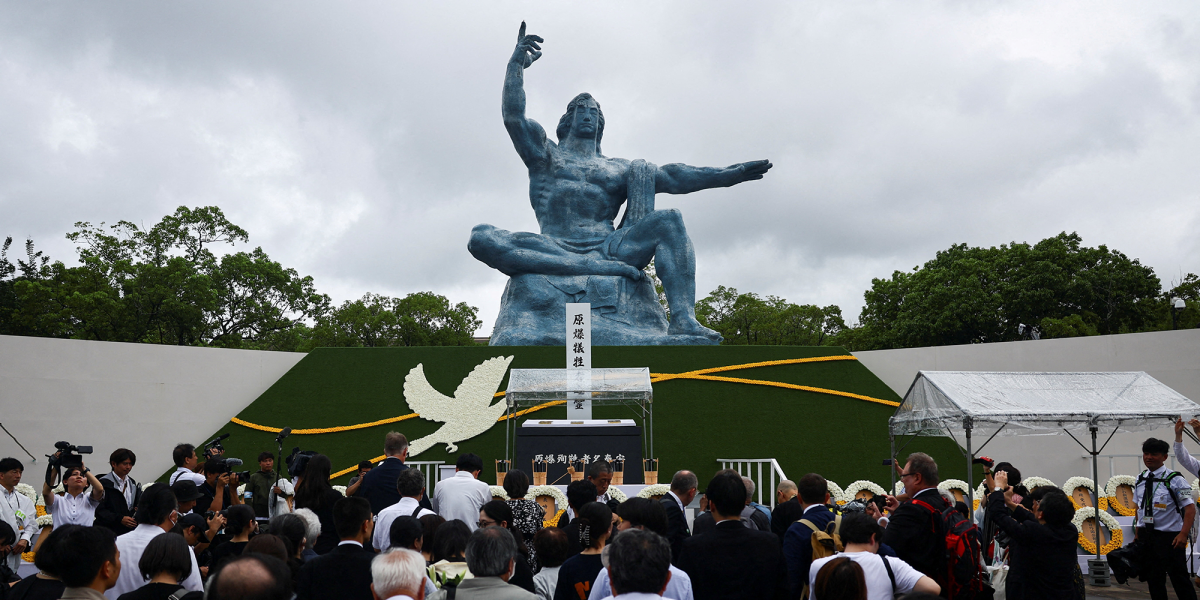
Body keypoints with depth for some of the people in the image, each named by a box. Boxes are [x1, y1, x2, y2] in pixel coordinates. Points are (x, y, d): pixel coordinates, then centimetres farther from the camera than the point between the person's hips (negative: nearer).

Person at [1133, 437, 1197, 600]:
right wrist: (1137, 532, 12)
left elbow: (1190, 508, -15)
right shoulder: (1140, 479, 7)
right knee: (1154, 579, 13)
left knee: (1179, 579, 0)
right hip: (1146, 536, 6)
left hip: (1169, 537, -6)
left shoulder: (1175, 480, -11)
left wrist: (1183, 534, -23)